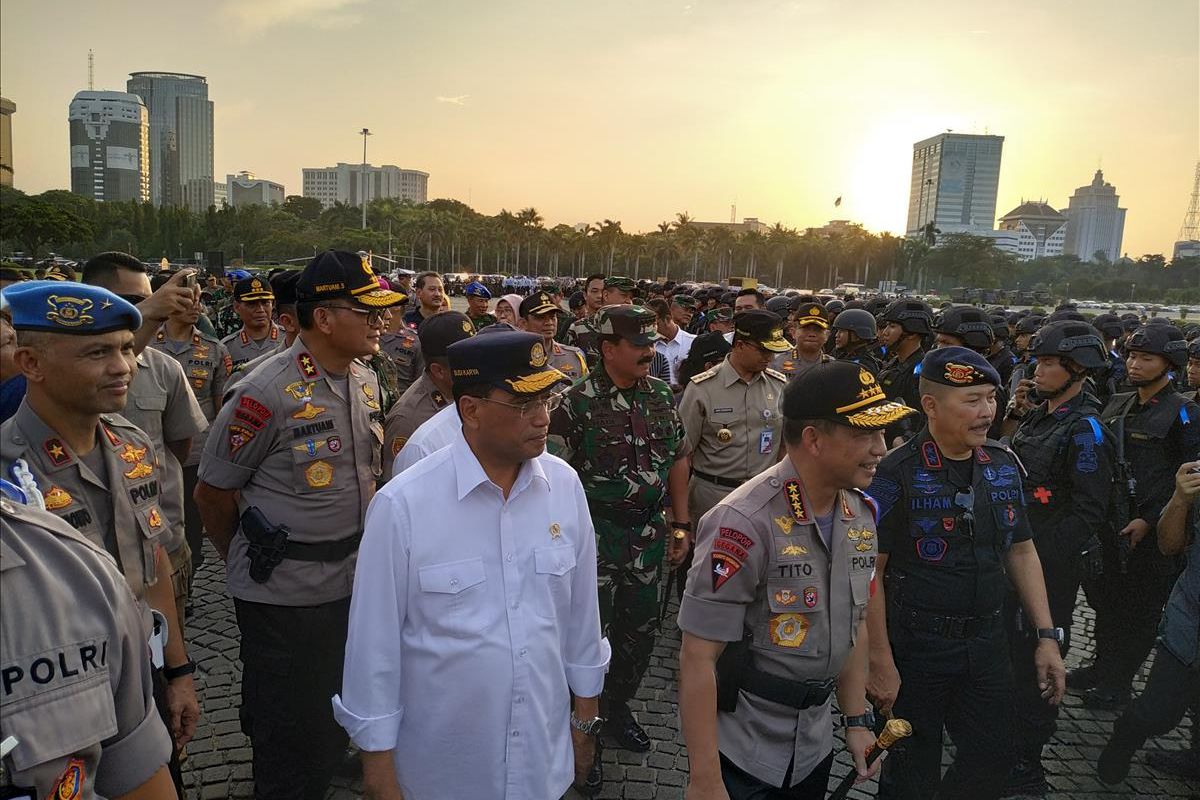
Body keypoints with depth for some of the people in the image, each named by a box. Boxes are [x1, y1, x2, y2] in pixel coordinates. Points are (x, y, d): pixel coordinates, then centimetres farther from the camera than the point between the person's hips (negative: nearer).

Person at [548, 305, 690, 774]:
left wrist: (680, 525, 11)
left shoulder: (662, 395, 4)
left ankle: (618, 705, 40)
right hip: (596, 533, -5)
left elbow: (678, 460, 12)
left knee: (640, 626, 16)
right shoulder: (577, 403, -12)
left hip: (649, 532, 5)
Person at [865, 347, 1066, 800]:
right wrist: (880, 661, -16)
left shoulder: (1004, 466, 2)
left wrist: (1047, 636, 7)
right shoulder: (897, 473, -17)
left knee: (993, 762, 17)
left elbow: (1021, 552, 11)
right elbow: (870, 572, -15)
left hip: (986, 642, 6)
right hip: (916, 646, -5)